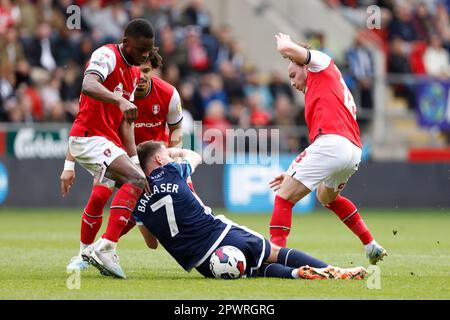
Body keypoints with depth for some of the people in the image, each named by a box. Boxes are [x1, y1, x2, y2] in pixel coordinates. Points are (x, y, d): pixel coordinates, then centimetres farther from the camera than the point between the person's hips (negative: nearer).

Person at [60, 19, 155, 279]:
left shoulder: (135, 74, 17)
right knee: (135, 180, -25)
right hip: (89, 137, -10)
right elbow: (89, 86, -32)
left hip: (110, 141, 10)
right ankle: (106, 249, -32)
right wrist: (120, 100, -47)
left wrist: (135, 159, 6)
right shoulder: (107, 55, -11)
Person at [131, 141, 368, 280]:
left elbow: (152, 244, 21)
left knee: (259, 269, 19)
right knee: (275, 253, 16)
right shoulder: (170, 172, 1)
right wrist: (170, 151, 45)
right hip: (224, 235, -2)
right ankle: (334, 271, -1)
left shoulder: (137, 203, 5)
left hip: (204, 264, 2)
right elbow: (194, 156, 28)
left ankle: (296, 273, -13)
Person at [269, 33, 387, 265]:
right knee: (327, 197, 37)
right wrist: (293, 173, 31)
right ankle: (372, 247, 36)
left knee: (284, 196, -8)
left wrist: (284, 43, 22)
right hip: (353, 152, 10)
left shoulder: (322, 64, 13)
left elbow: (287, 49, -2)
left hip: (332, 142, -10)